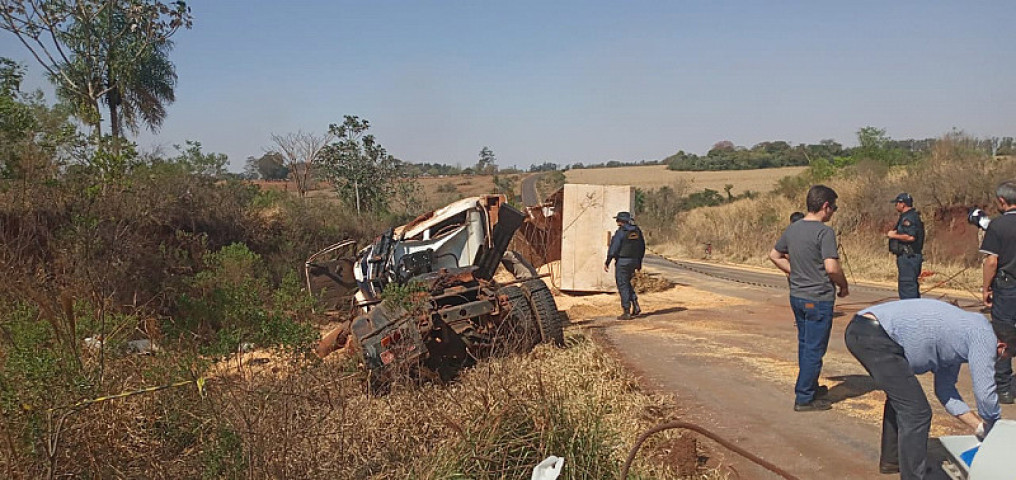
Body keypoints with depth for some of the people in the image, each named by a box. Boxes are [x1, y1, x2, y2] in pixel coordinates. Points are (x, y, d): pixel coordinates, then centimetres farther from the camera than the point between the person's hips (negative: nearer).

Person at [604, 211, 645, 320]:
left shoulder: (620, 232, -14)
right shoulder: (637, 231, 7)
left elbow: (613, 249, -15)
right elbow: (642, 247, 13)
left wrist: (607, 262, -7)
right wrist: (639, 263, 21)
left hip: (622, 262, -7)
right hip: (634, 261, 7)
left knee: (623, 286, 1)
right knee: (627, 283, 22)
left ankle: (627, 312, 1)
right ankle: (636, 307, 13)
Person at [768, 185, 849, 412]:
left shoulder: (792, 229, 5)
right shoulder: (824, 232, -18)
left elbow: (775, 256, 15)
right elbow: (831, 267, -23)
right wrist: (844, 286, -6)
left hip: (797, 296, 8)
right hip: (818, 298, -8)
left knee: (805, 344, 19)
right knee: (814, 349, 1)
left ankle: (810, 387, 34)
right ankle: (804, 398, 7)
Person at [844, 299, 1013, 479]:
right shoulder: (984, 336, 1)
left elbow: (945, 388, 31)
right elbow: (985, 393, 2)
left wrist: (978, 426, 33)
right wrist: (993, 428, 21)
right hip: (876, 337, -11)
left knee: (899, 398, 30)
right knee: (916, 412, -4)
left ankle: (891, 460, 42)